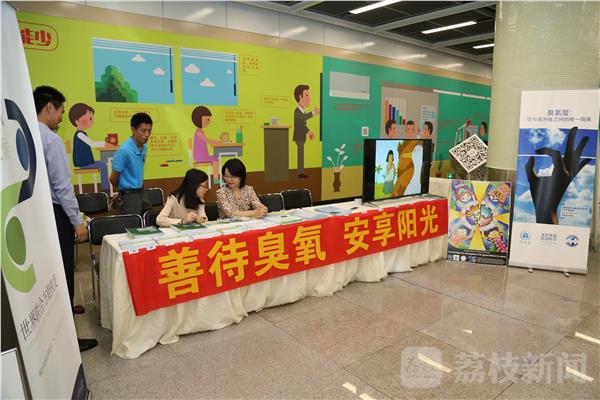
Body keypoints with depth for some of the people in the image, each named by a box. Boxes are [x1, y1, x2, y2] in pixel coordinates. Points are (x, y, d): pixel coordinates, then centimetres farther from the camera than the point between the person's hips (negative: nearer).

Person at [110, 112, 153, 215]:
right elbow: (113, 179, -12)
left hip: (141, 192, 8)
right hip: (129, 195, -7)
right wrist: (125, 189, 4)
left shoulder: (143, 147, 3)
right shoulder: (124, 150, -20)